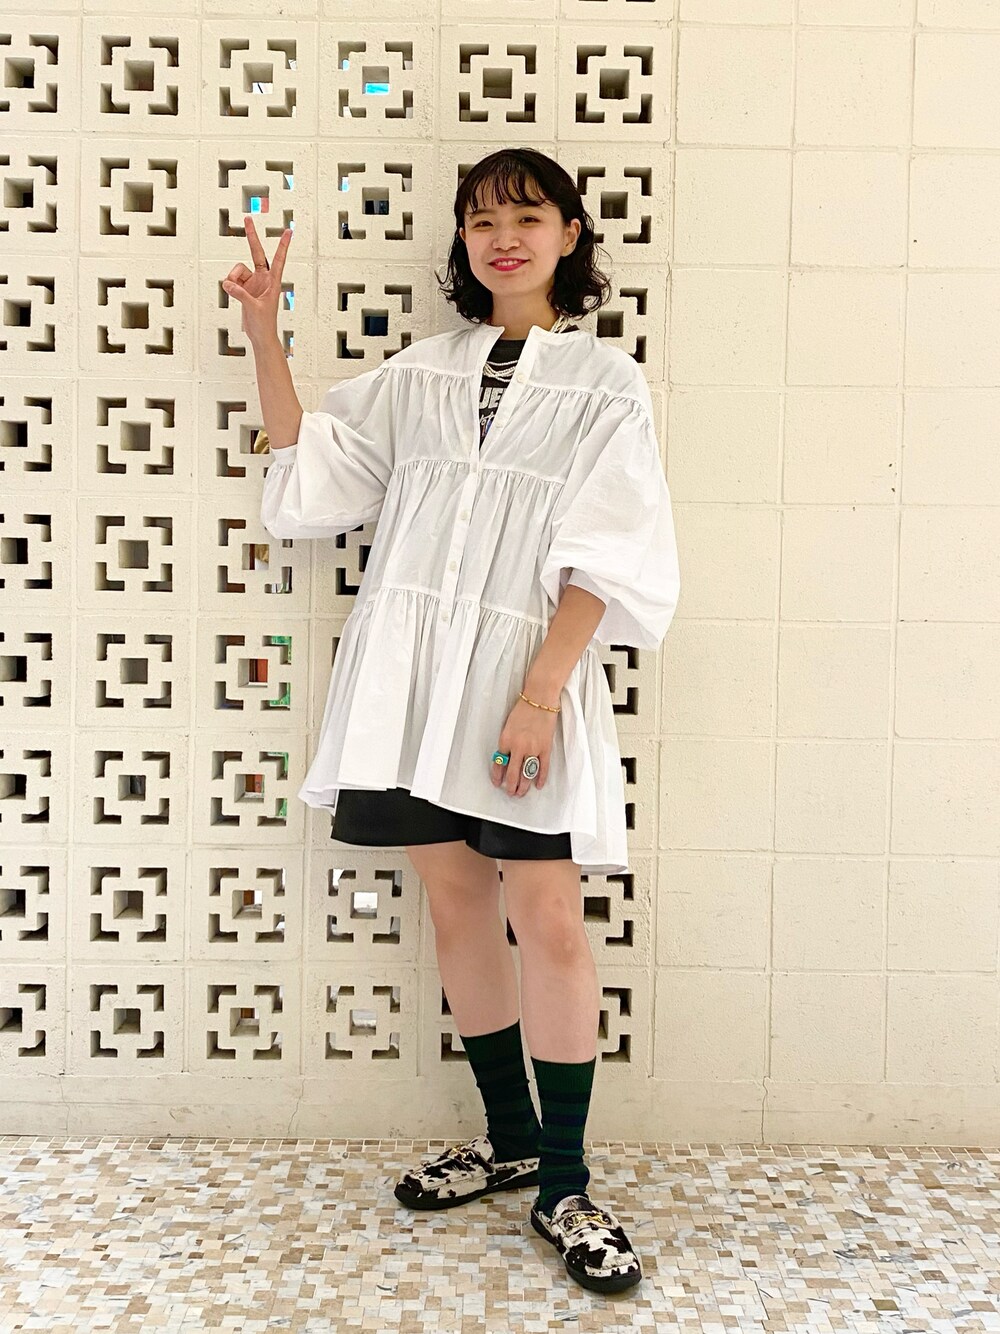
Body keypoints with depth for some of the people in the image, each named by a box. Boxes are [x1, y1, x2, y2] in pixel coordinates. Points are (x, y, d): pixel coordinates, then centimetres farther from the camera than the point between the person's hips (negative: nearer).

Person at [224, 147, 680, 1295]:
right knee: (455, 903, 10)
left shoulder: (604, 381, 4)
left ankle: (563, 1187, 14)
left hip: (527, 670, -3)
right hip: (410, 664, 4)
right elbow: (307, 466, 15)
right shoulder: (420, 370, 14)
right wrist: (263, 335, 8)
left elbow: (601, 563, -5)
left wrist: (540, 697, -15)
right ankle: (509, 1138, 29)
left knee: (549, 921, -4)